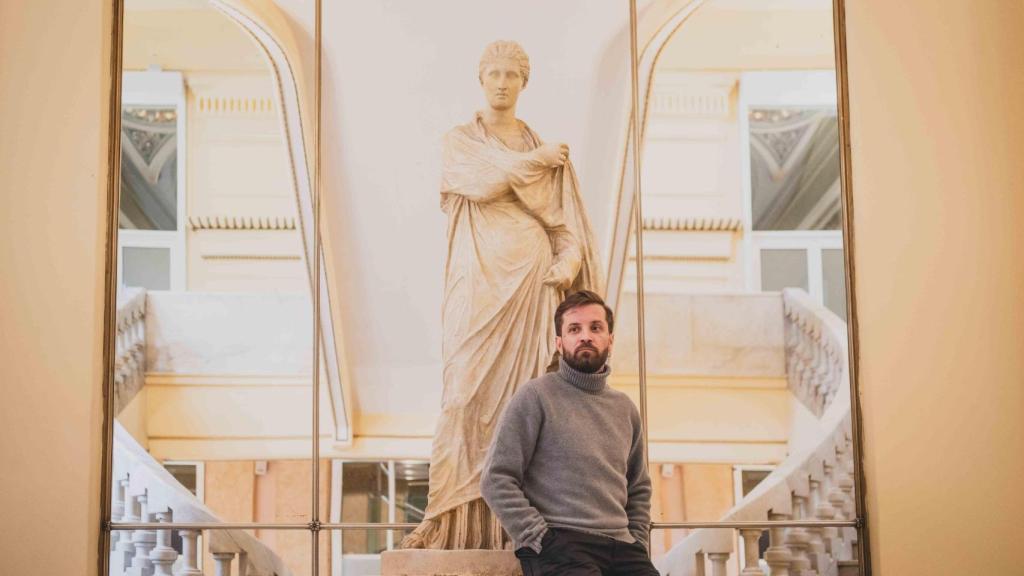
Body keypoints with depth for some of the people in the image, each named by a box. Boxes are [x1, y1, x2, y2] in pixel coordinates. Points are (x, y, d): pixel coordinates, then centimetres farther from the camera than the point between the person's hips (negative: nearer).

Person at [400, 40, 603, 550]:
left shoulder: (547, 150, 15)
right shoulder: (459, 142, 9)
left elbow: (567, 220, 7)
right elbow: (482, 183, -12)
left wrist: (569, 260, -13)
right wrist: (536, 162, -1)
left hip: (533, 284, 2)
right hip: (479, 284, -2)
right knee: (470, 393, -8)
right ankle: (459, 521, -6)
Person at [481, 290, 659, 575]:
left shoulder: (625, 408, 18)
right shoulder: (536, 396, 0)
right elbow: (497, 480, -5)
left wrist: (636, 542, 12)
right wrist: (541, 539, -11)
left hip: (620, 546, 5)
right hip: (560, 545, -5)